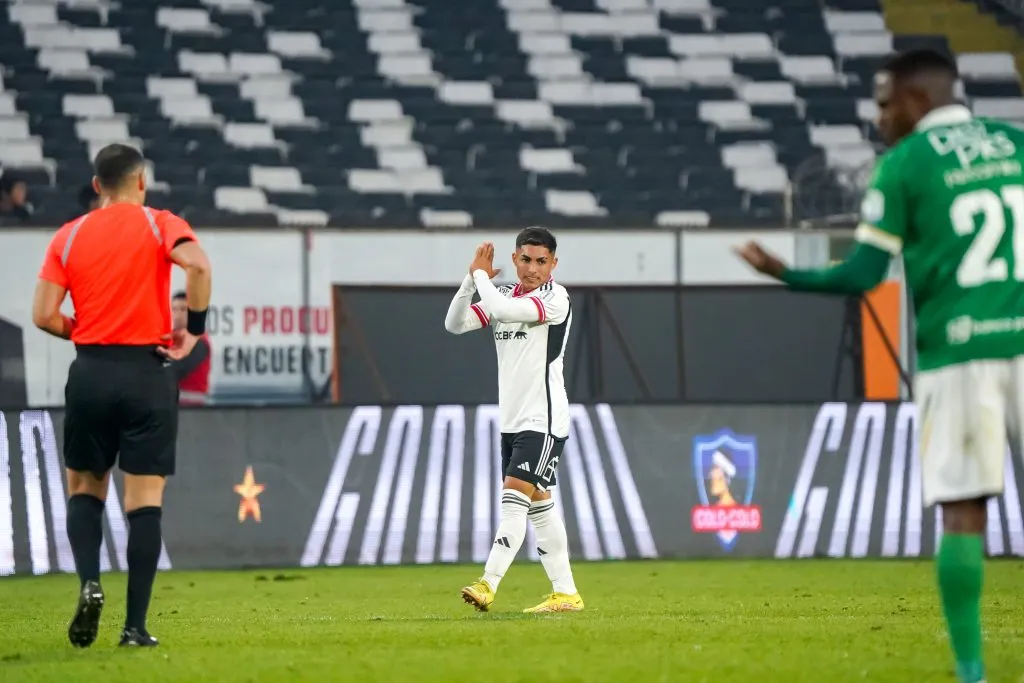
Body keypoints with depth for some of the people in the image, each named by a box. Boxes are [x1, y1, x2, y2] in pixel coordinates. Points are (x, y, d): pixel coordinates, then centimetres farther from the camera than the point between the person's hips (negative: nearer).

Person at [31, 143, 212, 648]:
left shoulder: (68, 237, 6)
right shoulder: (160, 226, 1)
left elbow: (44, 315, -2)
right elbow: (198, 265, -20)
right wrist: (194, 330, -8)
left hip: (90, 374, 2)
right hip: (148, 375, -2)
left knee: (84, 489, 17)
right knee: (145, 501, 1)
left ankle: (89, 582, -8)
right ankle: (135, 626, -4)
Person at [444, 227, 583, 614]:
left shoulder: (555, 297, -11)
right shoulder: (505, 295, 12)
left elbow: (505, 310, -26)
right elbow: (455, 324, 6)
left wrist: (482, 276, -10)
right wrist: (471, 280, -6)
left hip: (544, 421, -8)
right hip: (512, 421, 8)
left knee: (514, 499, -17)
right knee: (538, 504, 10)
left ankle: (488, 587, -25)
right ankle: (565, 594, 15)